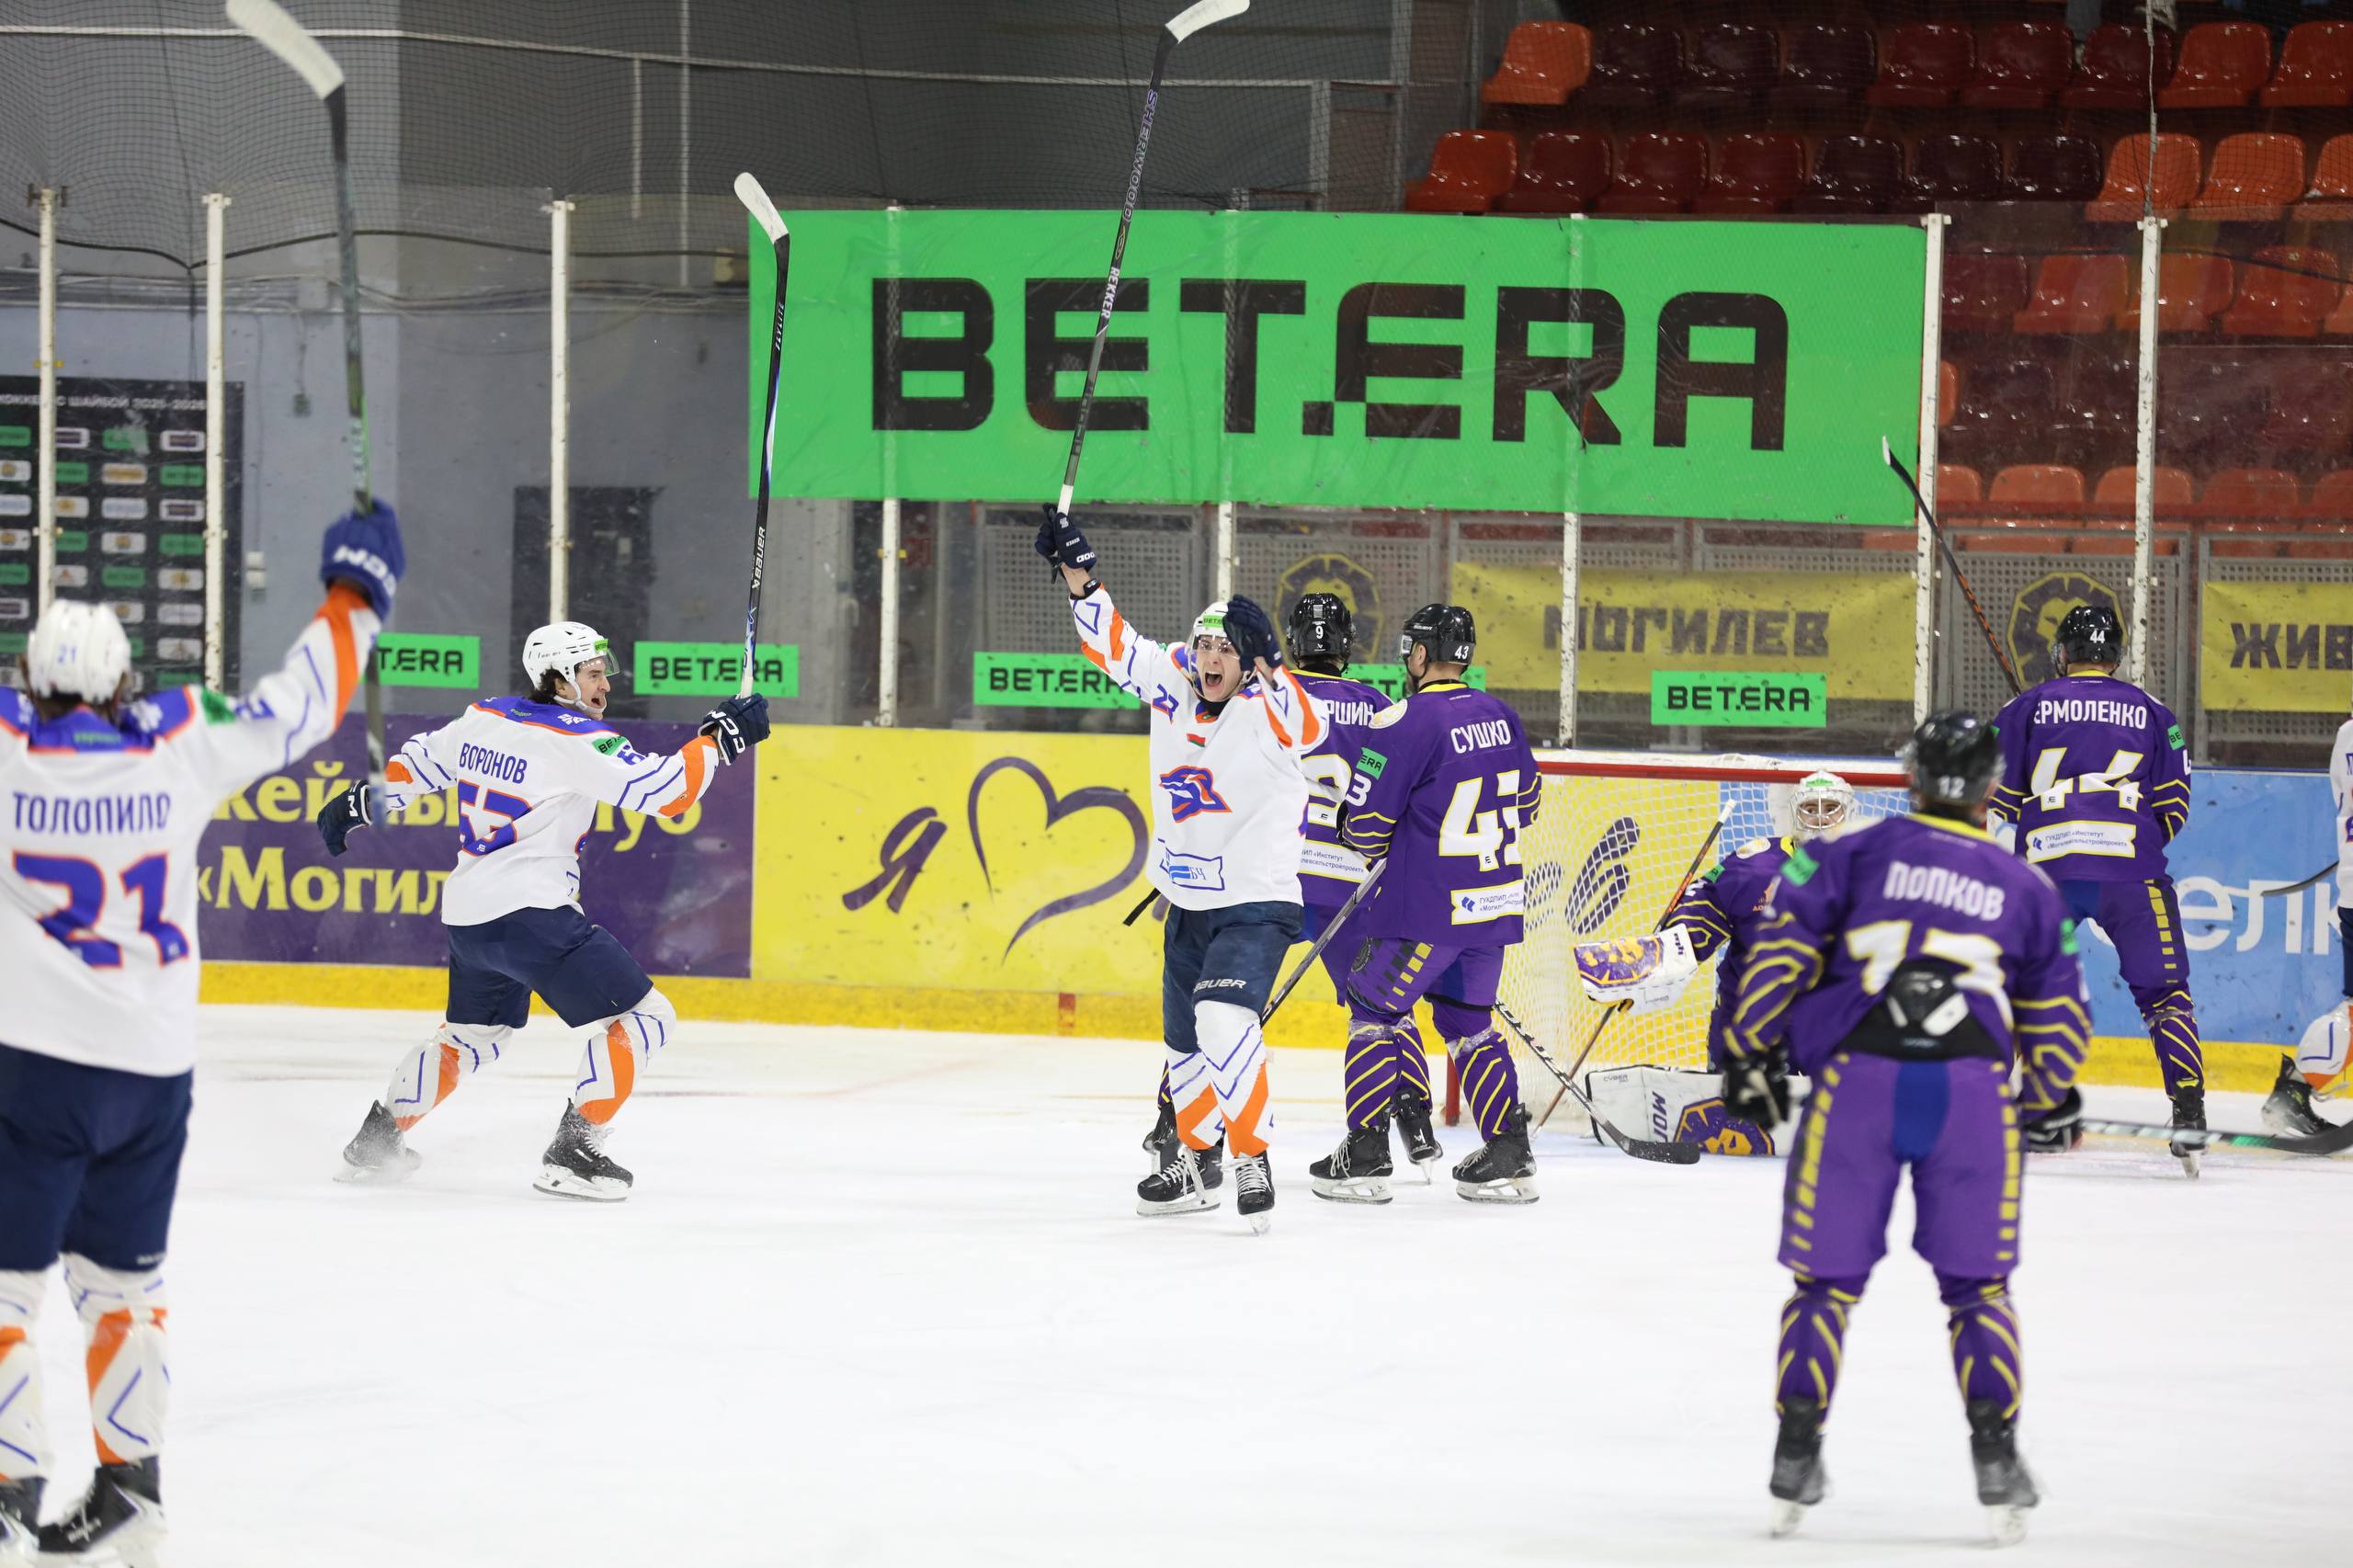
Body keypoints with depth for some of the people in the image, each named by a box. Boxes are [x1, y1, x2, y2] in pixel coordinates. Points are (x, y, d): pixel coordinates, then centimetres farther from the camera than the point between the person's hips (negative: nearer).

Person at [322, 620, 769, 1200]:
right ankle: (572, 1153, -12)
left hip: (467, 914, 9)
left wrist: (358, 805, 35)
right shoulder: (578, 739, -12)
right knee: (641, 1016, -5)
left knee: (473, 1033, 29)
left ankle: (374, 1141, 32)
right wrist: (720, 736, -7)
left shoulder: (484, 719, 10)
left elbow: (418, 762, 23)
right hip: (531, 912, -9)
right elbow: (666, 789, -18)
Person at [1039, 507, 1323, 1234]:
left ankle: (1252, 1161, -20)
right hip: (1188, 905, 7)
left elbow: (1305, 729, -35)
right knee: (1185, 1042, 20)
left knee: (1222, 1017, -28)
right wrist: (1076, 568, -5)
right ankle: (1192, 1165, 40)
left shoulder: (1267, 710, -16)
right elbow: (1111, 642, 4)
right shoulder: (1172, 687, -1)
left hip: (1256, 905, -7)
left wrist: (1264, 665, -45)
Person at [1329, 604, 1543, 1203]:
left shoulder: (1404, 722, -15)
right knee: (1468, 1019, 19)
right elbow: (1525, 800, 20)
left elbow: (1365, 823, -11)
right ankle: (1511, 1158, 14)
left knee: (1374, 1008, 7)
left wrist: (1375, 853, 11)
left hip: (1429, 906, -7)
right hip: (1496, 902, 7)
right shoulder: (1501, 717, 7)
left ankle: (1366, 1154, 3)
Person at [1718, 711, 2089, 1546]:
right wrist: (2053, 1100, 40)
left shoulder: (1852, 853, 13)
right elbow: (2057, 1012, 24)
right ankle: (1996, 1455, 3)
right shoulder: (2025, 887, 19)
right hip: (1974, 1091, 1)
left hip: (1857, 1078, -1)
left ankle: (1797, 1454, 6)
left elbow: (1781, 949, 3)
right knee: (1977, 1283, 14)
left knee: (1828, 1277, 11)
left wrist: (1747, 1053, 9)